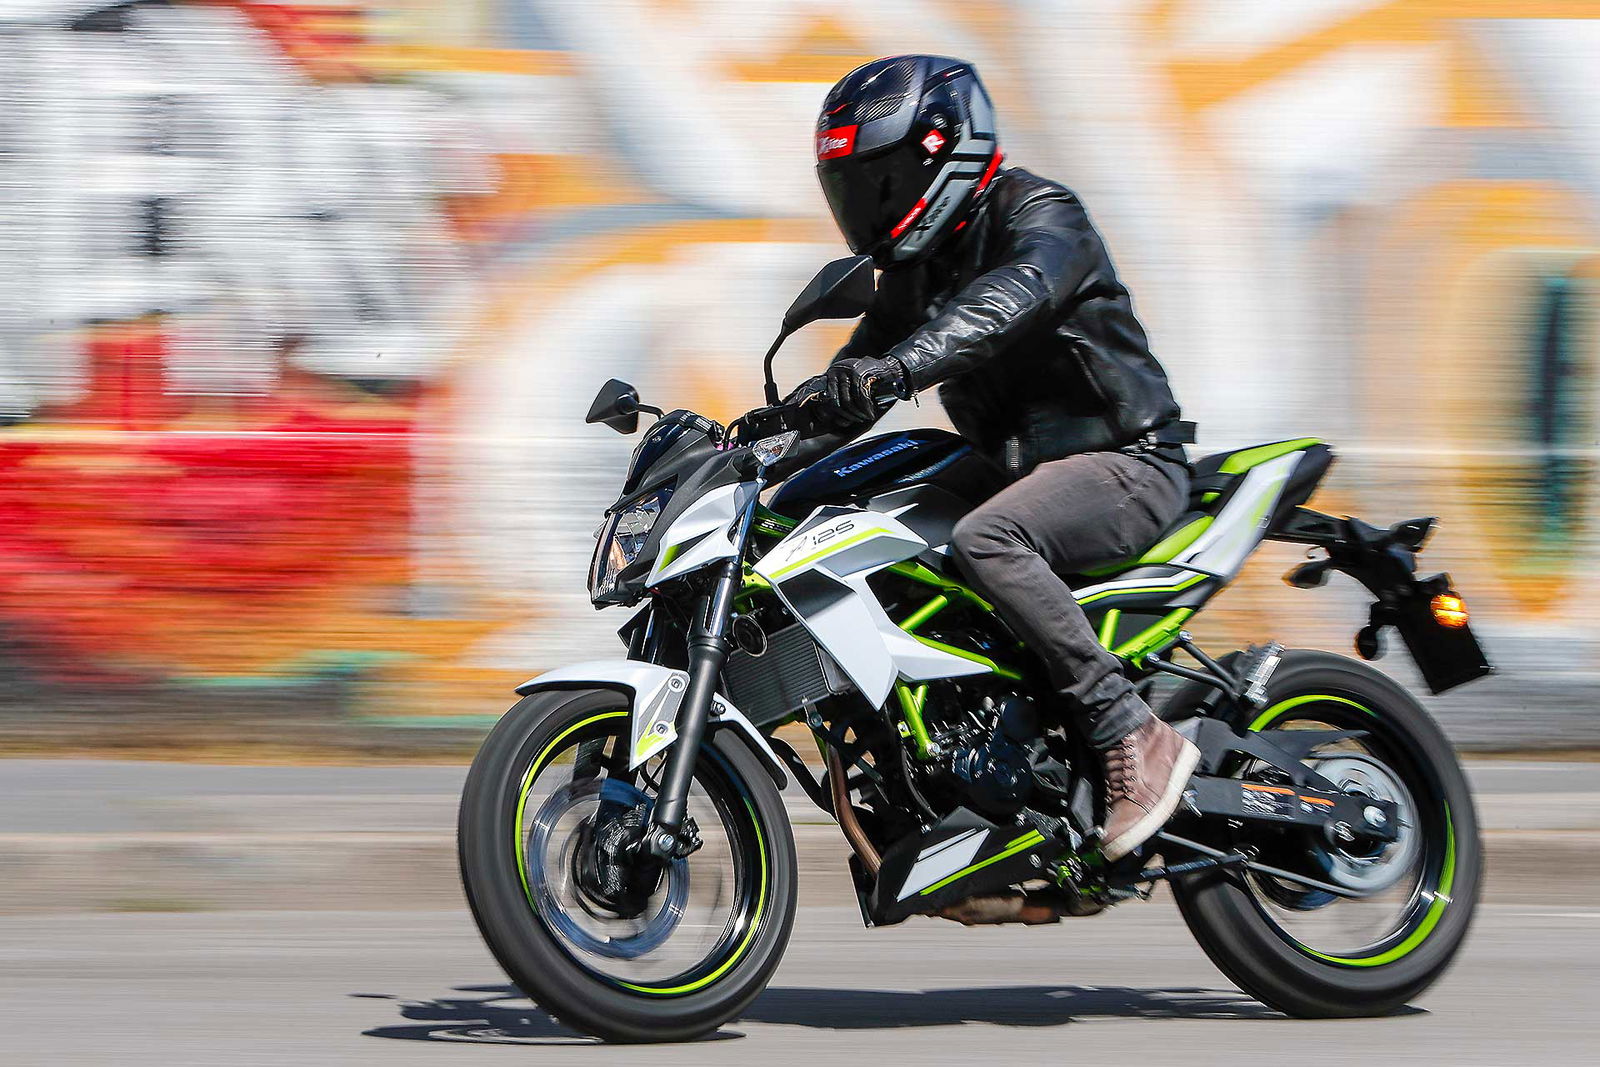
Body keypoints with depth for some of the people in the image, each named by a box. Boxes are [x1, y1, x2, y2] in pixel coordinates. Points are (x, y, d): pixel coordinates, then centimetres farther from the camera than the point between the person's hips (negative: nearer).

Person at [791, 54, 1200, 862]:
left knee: (985, 539, -35)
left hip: (1127, 462, -10)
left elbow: (1009, 300, -35)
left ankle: (1136, 736, -32)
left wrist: (894, 369, -51)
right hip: (1023, 467, 10)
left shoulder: (1040, 215, -13)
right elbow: (852, 384, 16)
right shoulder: (912, 265, 15)